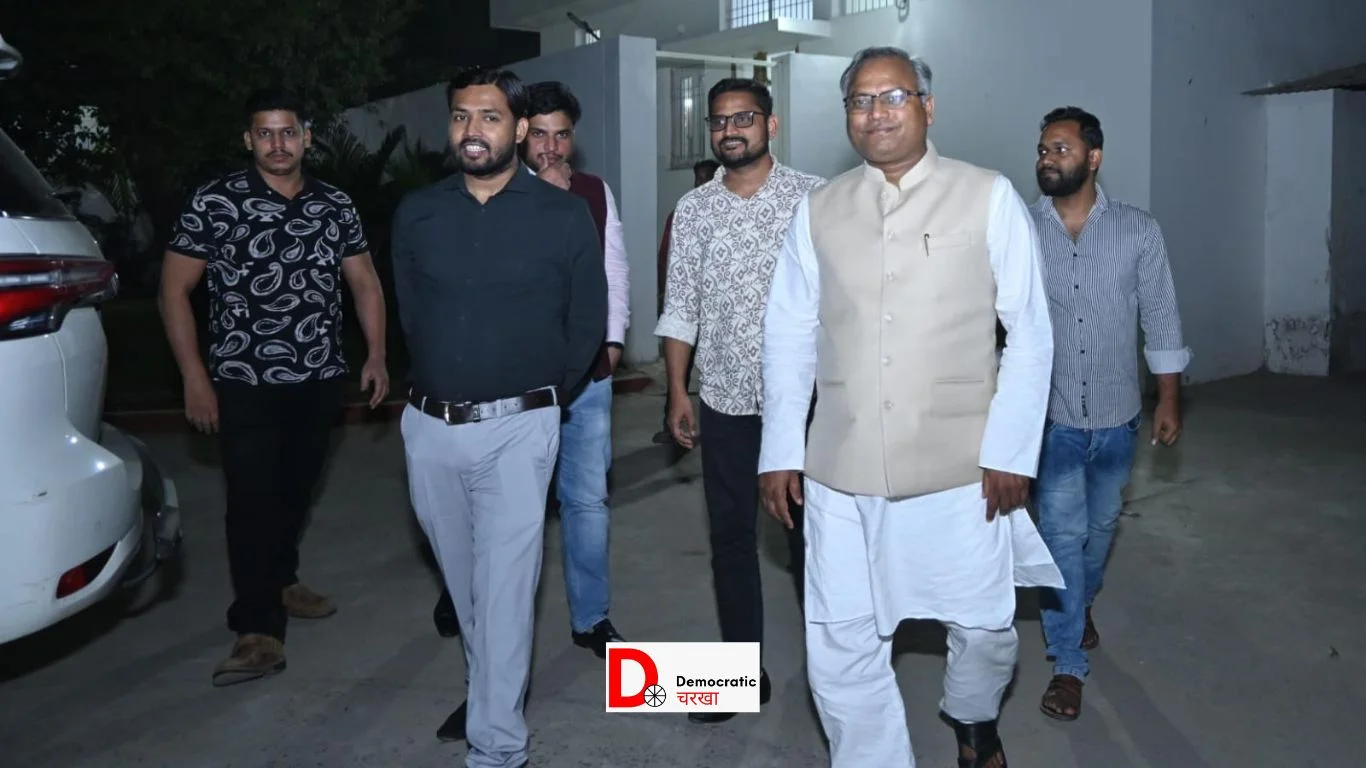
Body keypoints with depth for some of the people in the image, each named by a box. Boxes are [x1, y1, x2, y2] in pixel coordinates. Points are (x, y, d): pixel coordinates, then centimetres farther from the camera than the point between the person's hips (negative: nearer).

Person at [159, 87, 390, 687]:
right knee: (253, 500, -7)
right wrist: (194, 377, -10)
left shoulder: (335, 205, 6)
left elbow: (364, 282, 12)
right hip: (245, 385, -4)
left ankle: (280, 582, 37)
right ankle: (259, 631, -2)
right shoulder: (214, 203, -6)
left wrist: (376, 354, 2)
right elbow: (174, 289, -5)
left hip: (320, 380, 4)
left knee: (296, 492, 16)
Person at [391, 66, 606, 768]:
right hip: (430, 426, 4)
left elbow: (587, 321, 3)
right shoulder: (416, 214, 4)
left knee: (504, 587, -3)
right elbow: (410, 314, 14)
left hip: (516, 427, -4)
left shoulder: (564, 216, -4)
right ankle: (487, 691, 40)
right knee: (463, 581, 19)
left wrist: (544, 400, 7)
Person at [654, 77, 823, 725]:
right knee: (731, 539, 10)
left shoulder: (812, 197, -3)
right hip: (725, 402, 3)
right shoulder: (693, 210, 6)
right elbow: (679, 309, 8)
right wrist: (677, 392, 3)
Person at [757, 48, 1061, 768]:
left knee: (984, 628, 13)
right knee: (840, 651, 7)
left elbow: (1030, 332, -1)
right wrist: (780, 452, 4)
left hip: (961, 468, -1)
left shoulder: (988, 197, -1)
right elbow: (788, 335, 7)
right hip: (841, 472, 2)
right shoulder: (818, 210, 6)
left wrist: (1011, 451, -6)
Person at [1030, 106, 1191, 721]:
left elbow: (1160, 318, 2)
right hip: (1050, 417, -2)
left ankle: (1080, 604, 46)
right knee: (1062, 535, -1)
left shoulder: (1139, 230, -4)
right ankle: (1068, 664, 11)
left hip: (1116, 416, 2)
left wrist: (1169, 400, 3)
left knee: (1100, 526, 18)